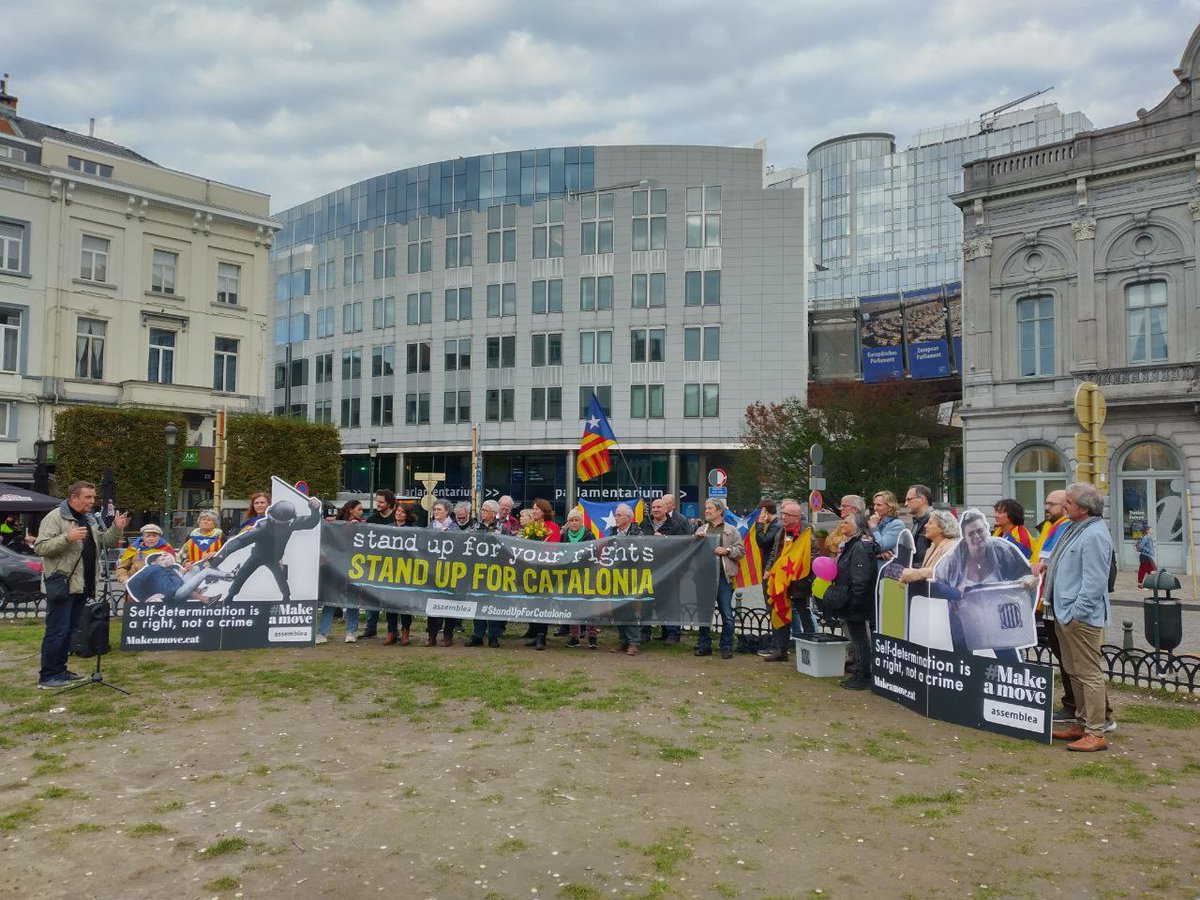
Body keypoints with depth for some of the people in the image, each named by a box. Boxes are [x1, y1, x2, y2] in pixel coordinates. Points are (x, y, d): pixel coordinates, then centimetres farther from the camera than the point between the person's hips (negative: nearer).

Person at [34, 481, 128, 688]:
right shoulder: (55, 518, -9)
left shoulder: (90, 520, 17)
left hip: (82, 585, 8)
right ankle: (47, 676, 1)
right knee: (57, 630, -5)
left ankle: (59, 670, 24)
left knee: (69, 630, 15)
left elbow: (103, 542, 18)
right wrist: (67, 538, -27)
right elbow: (40, 547, -15)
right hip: (61, 584, -8)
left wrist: (116, 529, 1)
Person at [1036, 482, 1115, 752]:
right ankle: (1083, 724, 28)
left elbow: (1094, 581, -22)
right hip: (1065, 613, 11)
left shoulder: (1094, 535, -19)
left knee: (1089, 674, -4)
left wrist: (1076, 614, -21)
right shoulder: (1077, 528, 12)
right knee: (1074, 672, 17)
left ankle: (1095, 734, 3)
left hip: (1082, 617, -10)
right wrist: (1046, 562, 15)